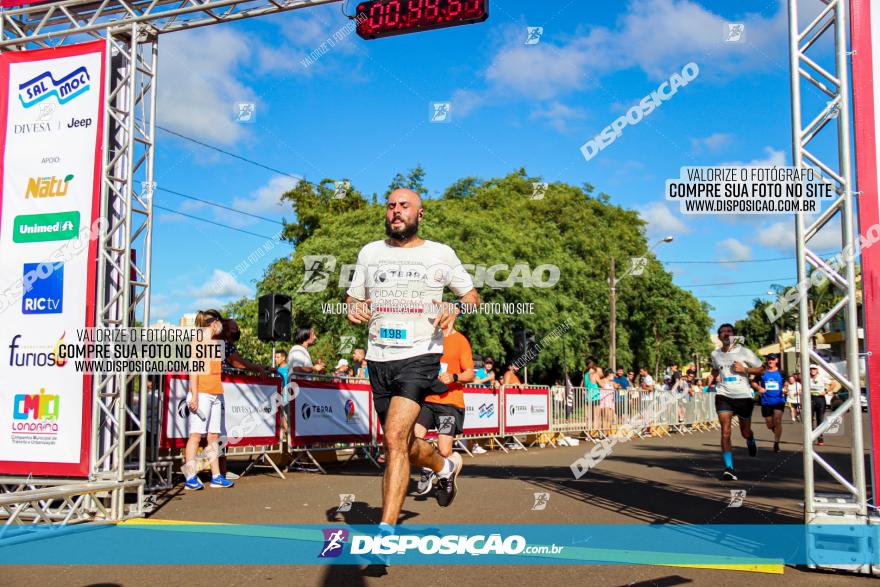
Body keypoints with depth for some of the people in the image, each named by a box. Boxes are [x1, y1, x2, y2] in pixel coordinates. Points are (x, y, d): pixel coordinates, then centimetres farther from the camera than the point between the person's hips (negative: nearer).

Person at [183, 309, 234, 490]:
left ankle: (216, 476, 10)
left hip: (216, 394, 8)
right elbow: (194, 370, -11)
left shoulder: (216, 342, 19)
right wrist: (194, 396, -17)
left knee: (214, 436, 7)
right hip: (201, 394, -8)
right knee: (196, 434, -8)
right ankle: (190, 478, -8)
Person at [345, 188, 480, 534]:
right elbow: (354, 298, 18)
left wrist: (456, 310, -10)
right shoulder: (370, 252, 11)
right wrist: (353, 311, -6)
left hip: (420, 355, -4)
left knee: (395, 439, -21)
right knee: (401, 445, 13)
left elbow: (472, 296, 13)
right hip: (378, 358, 5)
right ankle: (445, 466, 46)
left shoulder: (441, 254, 4)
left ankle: (387, 529, -15)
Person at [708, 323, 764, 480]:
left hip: (743, 396, -1)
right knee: (725, 432, -14)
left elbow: (761, 369, 2)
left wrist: (744, 369, -14)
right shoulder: (715, 354, 7)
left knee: (745, 432, 15)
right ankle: (729, 469, -15)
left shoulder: (744, 352, -3)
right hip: (723, 396, 1)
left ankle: (751, 441, 54)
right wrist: (713, 376, 8)